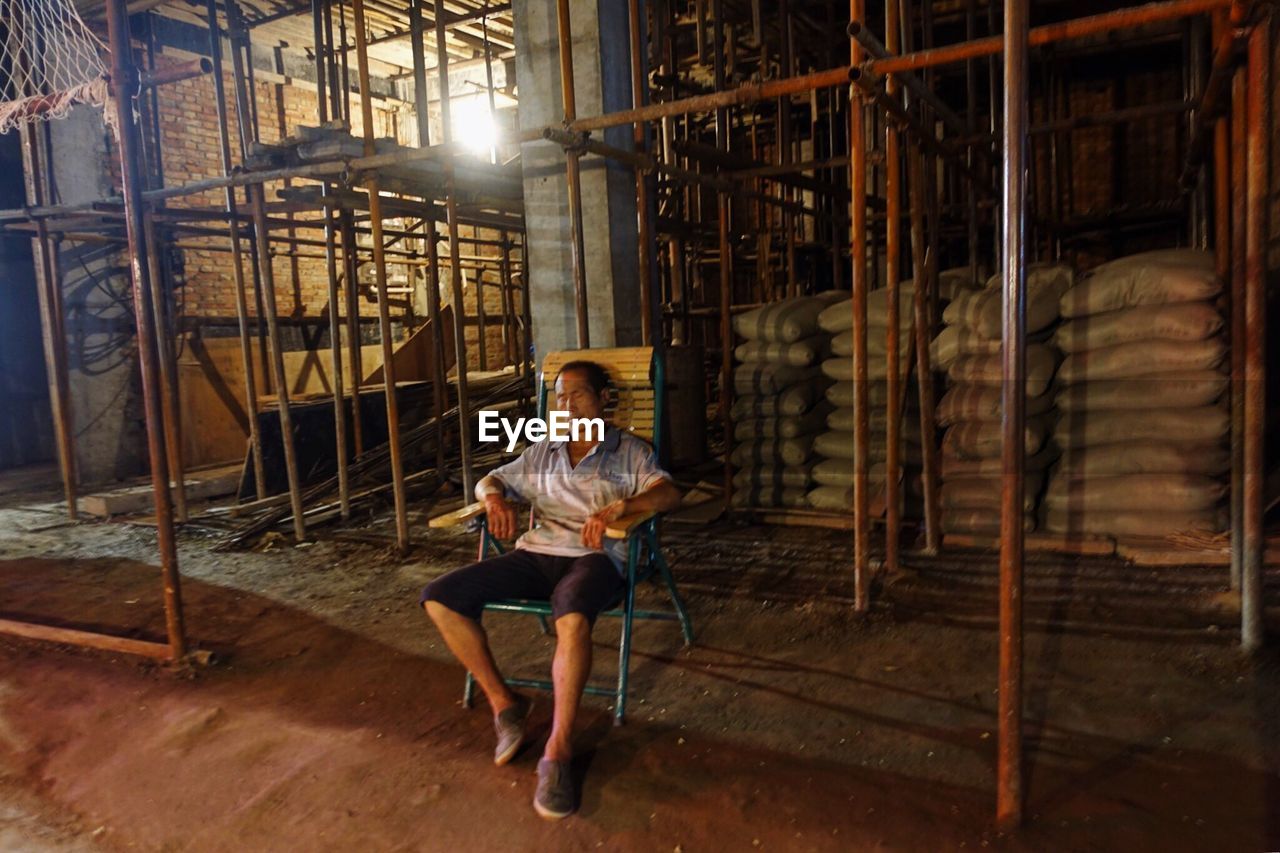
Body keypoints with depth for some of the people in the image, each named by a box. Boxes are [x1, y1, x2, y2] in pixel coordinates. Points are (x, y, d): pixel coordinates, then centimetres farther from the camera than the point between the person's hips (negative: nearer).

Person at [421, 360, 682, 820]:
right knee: (439, 598, -14)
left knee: (572, 616, -41)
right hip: (535, 553, 5)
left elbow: (669, 493, -5)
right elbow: (489, 481, 26)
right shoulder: (542, 453, 25)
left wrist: (618, 506, -24)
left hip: (594, 557, -5)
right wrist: (495, 499, 0)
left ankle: (558, 753, -29)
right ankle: (503, 703, -3)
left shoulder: (629, 451, 12)